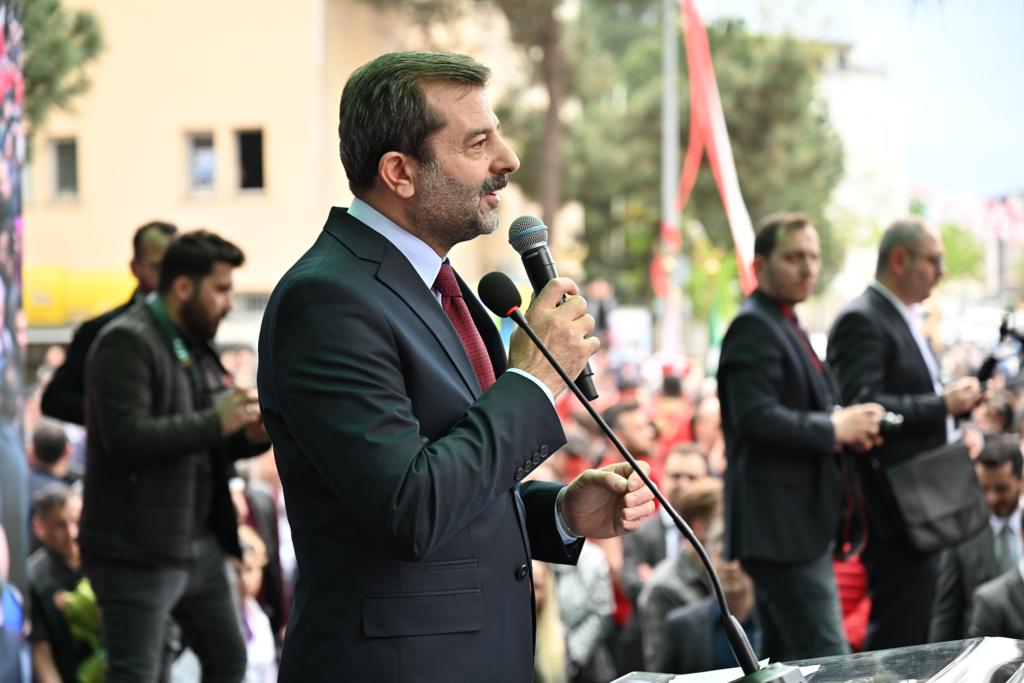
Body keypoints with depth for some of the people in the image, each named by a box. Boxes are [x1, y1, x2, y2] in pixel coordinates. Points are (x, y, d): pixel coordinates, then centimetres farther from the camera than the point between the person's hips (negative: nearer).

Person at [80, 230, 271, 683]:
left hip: (201, 544, 10)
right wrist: (215, 422, -22)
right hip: (138, 550, -9)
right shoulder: (126, 343, -14)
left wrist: (251, 437, 2)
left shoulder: (196, 347, 17)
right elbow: (128, 438, -26)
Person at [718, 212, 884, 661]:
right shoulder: (753, 327, -12)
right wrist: (835, 429, -16)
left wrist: (848, 427, 7)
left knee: (784, 659, 14)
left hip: (799, 523, 11)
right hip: (779, 524, -11)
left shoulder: (787, 326, 20)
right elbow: (756, 417, -24)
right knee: (828, 662, -14)